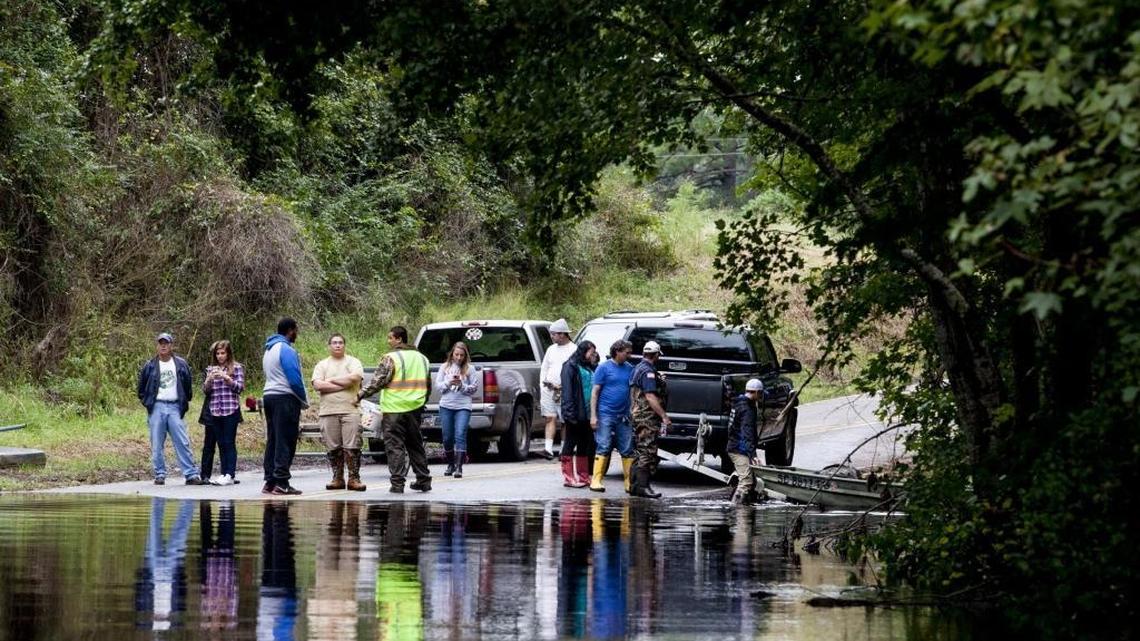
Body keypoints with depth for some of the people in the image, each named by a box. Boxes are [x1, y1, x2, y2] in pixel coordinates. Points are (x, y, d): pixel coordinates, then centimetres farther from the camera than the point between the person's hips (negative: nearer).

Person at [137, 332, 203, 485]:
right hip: (157, 408, 0)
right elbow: (141, 389, 14)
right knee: (157, 444, 0)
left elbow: (188, 386, 14)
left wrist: (185, 403, 7)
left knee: (182, 443, -5)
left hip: (175, 407, 0)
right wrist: (147, 403, 4)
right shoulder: (149, 366, 6)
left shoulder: (181, 364, 7)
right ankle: (160, 474, 7)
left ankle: (191, 474, -6)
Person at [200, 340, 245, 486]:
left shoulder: (237, 368, 4)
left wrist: (226, 378, -16)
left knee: (229, 443, -7)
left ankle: (230, 475, -10)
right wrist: (209, 379, -10)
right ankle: (224, 474, 5)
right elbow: (205, 389, 9)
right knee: (221, 444, 3)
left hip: (230, 411, -4)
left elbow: (239, 387, -2)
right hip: (214, 412, 4)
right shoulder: (211, 369, 14)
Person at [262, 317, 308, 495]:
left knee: (272, 441, 10)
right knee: (285, 442, -8)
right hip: (285, 398, -9)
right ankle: (281, 483, -12)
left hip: (269, 396, 9)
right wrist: (305, 400, -4)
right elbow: (295, 379, -18)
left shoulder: (269, 349, 17)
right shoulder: (286, 350, -13)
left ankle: (269, 482, 8)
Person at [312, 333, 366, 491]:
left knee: (352, 447, -8)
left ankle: (353, 479, -6)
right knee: (333, 448, 2)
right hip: (328, 412, 2)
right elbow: (317, 385, -3)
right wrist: (343, 385, -6)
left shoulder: (353, 362, 10)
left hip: (350, 410, -2)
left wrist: (332, 380, -3)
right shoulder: (322, 365, 14)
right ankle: (337, 479, 8)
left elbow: (355, 377, -11)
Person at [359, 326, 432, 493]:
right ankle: (424, 480, 19)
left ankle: (398, 482, -9)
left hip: (394, 409, -6)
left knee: (394, 446, -3)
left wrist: (362, 395, -4)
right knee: (415, 445, 16)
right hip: (415, 409, 6)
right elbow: (428, 385, 19)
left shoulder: (390, 358, -10)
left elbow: (378, 381, -14)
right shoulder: (421, 358, 13)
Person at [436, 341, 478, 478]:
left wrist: (462, 385, -13)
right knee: (447, 437, 6)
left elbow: (473, 389, 4)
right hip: (446, 406, 2)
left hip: (463, 407, -2)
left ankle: (459, 467, -15)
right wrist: (449, 382, -11)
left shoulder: (469, 369, 4)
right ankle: (451, 464, 24)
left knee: (460, 436, -14)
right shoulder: (445, 367, 10)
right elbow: (437, 385, 6)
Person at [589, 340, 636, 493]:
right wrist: (593, 415, -9)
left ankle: (629, 482, 6)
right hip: (606, 415, -5)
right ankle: (596, 480, -5)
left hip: (624, 416, 5)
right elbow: (595, 392, -3)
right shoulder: (604, 368, -2)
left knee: (627, 451, 3)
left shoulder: (630, 369, 10)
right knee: (603, 448, -7)